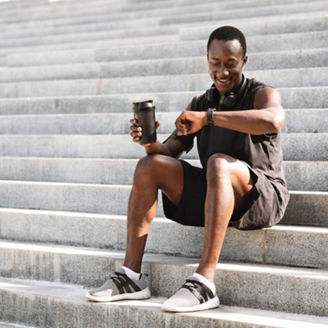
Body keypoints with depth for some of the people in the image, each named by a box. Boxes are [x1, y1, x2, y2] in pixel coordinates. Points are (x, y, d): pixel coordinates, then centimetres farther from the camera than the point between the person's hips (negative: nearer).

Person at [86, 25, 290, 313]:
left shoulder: (261, 94, -5)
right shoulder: (199, 105, 12)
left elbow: (273, 120, -31)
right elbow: (169, 151, 8)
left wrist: (208, 117, -30)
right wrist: (150, 143, -17)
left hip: (264, 196, -6)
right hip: (214, 196, 6)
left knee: (218, 163, -35)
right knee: (149, 165, -8)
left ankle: (204, 283, -41)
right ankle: (131, 276, -15)